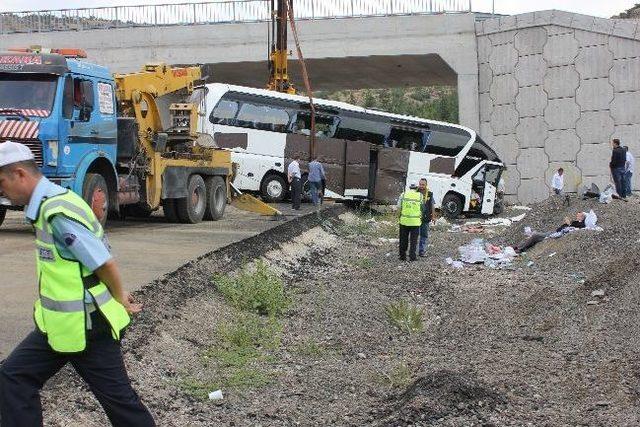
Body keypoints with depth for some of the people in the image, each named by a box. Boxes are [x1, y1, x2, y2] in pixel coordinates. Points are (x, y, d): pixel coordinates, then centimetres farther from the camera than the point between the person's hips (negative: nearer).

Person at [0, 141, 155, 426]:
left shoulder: (57, 213, -24)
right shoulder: (49, 203, 9)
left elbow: (104, 264, -21)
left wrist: (119, 300, -5)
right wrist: (118, 297, 11)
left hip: (84, 326, -10)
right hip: (60, 324, 10)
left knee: (116, 396, 1)